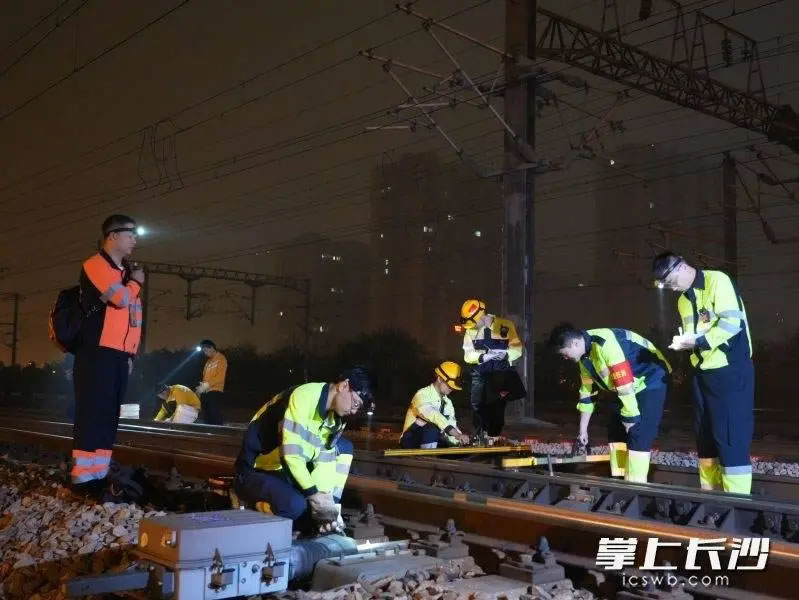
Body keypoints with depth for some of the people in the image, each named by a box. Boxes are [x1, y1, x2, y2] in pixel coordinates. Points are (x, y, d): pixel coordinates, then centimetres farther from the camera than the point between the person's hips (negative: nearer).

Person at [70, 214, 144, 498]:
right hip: (97, 353, -8)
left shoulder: (125, 271, 20)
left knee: (109, 417, 8)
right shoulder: (95, 265, -6)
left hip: (119, 355, 8)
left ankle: (99, 475, 13)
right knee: (92, 415, -9)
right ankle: (83, 477, -6)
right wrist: (136, 283, 2)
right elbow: (121, 298, -19)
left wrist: (131, 353, 16)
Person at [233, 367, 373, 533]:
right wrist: (314, 494, -25)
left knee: (344, 447, 1)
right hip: (255, 473, -8)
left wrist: (327, 501, -17)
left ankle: (329, 519, -1)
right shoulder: (304, 396, -25)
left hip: (285, 473, 9)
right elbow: (291, 455, -30)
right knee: (296, 505, -36)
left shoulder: (336, 415, 3)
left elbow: (326, 460, -4)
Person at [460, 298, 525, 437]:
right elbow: (468, 355, -4)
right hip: (480, 374, 2)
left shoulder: (505, 325, -10)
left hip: (501, 374, -2)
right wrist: (483, 356, -23)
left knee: (497, 410, 1)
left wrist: (504, 354, -29)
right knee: (477, 407, -3)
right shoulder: (470, 330, -2)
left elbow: (517, 349, -8)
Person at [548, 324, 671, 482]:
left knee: (639, 436, -15)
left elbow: (625, 386, -29)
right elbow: (586, 392, 10)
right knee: (616, 431, 8)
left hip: (652, 380, -9)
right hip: (633, 386, 9)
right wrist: (583, 430, 15)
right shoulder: (585, 356, 1)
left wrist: (630, 419, -19)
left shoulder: (605, 344, -31)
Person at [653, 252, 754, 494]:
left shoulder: (718, 281, -10)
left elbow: (732, 322, -19)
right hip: (702, 373, 8)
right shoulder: (683, 300, 15)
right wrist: (685, 343, -2)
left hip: (731, 371, -8)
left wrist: (698, 341, -22)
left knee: (731, 439, -7)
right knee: (706, 439, 11)